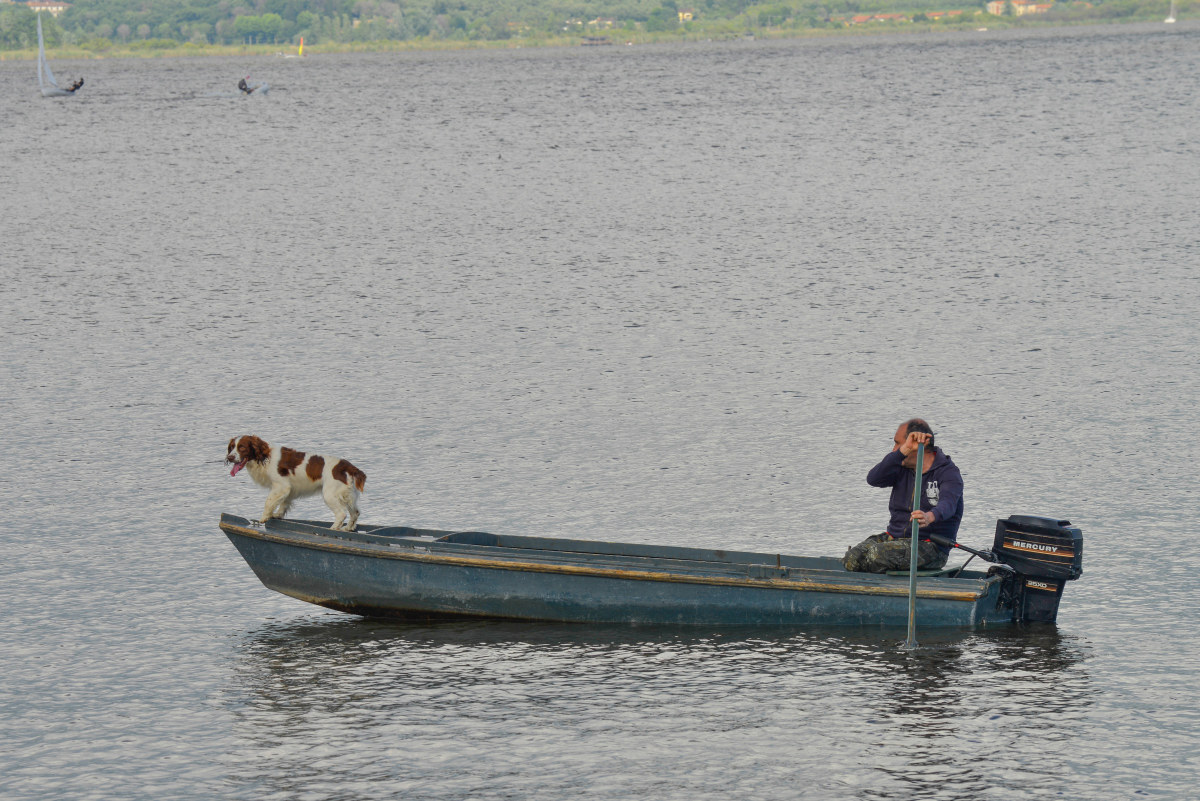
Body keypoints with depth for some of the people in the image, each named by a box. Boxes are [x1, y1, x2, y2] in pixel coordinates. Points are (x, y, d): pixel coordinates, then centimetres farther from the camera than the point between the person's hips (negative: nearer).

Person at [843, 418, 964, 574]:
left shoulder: (948, 473, -7)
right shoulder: (903, 468, 9)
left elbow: (948, 504, -28)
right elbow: (873, 479, -11)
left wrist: (929, 517, -54)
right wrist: (904, 450, -23)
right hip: (895, 537, 6)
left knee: (876, 553, -31)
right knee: (851, 558, -21)